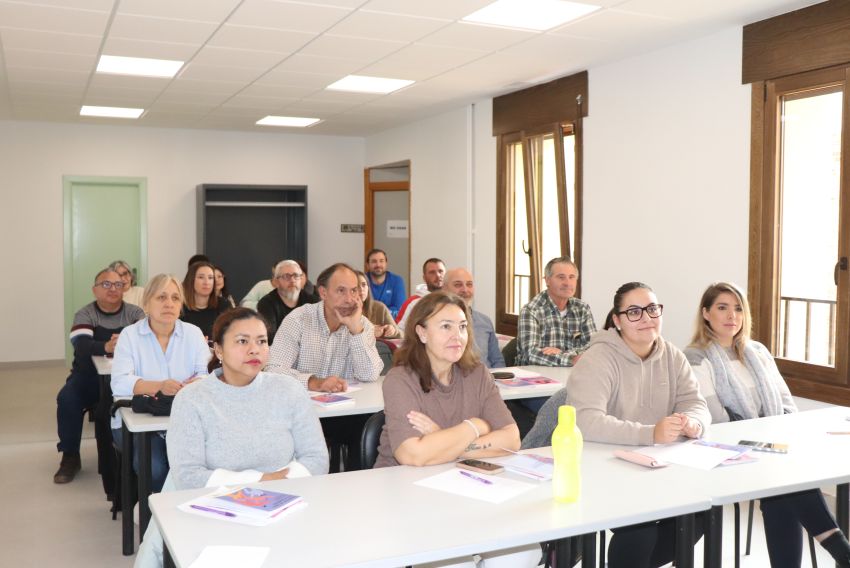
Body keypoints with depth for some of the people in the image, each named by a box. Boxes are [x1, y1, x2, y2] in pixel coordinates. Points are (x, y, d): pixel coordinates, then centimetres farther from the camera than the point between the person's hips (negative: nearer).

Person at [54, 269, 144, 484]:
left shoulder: (135, 313, 2)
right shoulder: (84, 314, -1)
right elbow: (82, 346, -20)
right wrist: (106, 346, -42)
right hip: (89, 375, 1)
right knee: (67, 398, -27)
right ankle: (70, 457, -9)